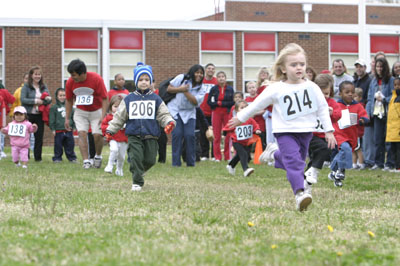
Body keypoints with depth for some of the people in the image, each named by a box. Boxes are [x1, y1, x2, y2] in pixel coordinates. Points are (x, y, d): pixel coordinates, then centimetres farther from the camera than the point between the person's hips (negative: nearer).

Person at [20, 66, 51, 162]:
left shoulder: (43, 87, 12)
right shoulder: (26, 87, -1)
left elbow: (49, 100, 7)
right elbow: (23, 100, -12)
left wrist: (47, 99, -17)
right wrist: (35, 101, -17)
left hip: (39, 115, 4)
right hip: (28, 115, -4)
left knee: (39, 137, 4)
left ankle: (38, 157, 11)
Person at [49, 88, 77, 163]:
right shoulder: (54, 107, -1)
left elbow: (73, 117, 16)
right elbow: (51, 119, -3)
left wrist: (74, 126, 11)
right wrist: (53, 129, -7)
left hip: (68, 130, 3)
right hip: (59, 131, -3)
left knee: (70, 145, 7)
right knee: (58, 145, 1)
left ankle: (72, 158, 15)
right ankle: (57, 158, 10)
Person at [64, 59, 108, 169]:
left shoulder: (96, 79, -22)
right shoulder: (70, 82, -12)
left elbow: (104, 98, -16)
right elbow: (68, 101, 3)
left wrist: (103, 116, -22)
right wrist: (67, 118, 2)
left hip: (96, 111, -2)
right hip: (80, 112, 2)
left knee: (97, 134, -10)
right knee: (82, 133, -15)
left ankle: (98, 156, 17)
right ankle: (86, 161, -15)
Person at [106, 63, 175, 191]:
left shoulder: (155, 99, 8)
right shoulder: (129, 99, 8)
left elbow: (163, 114, 5)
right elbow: (119, 117, 12)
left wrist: (169, 122, -16)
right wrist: (110, 130, 7)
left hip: (150, 136, 1)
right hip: (134, 136, -1)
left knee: (150, 160, -1)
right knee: (136, 157, -14)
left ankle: (138, 171, 30)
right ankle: (137, 182, -4)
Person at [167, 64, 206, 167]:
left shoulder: (201, 89, -1)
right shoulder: (182, 78, -5)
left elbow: (195, 102, -16)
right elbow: (169, 89, -4)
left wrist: (185, 91, -22)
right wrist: (181, 89, -19)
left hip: (189, 113, 2)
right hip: (175, 111, -2)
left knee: (190, 135, -10)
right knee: (177, 134, -13)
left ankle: (191, 162, 3)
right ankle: (176, 162, -7)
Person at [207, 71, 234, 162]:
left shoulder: (230, 89, 3)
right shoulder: (214, 89, 5)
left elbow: (233, 102, -3)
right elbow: (209, 102, 2)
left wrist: (222, 103, -11)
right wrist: (217, 103, -13)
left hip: (227, 113, 0)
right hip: (216, 113, 0)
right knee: (217, 136, 0)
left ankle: (227, 156, 7)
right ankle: (217, 157, 4)